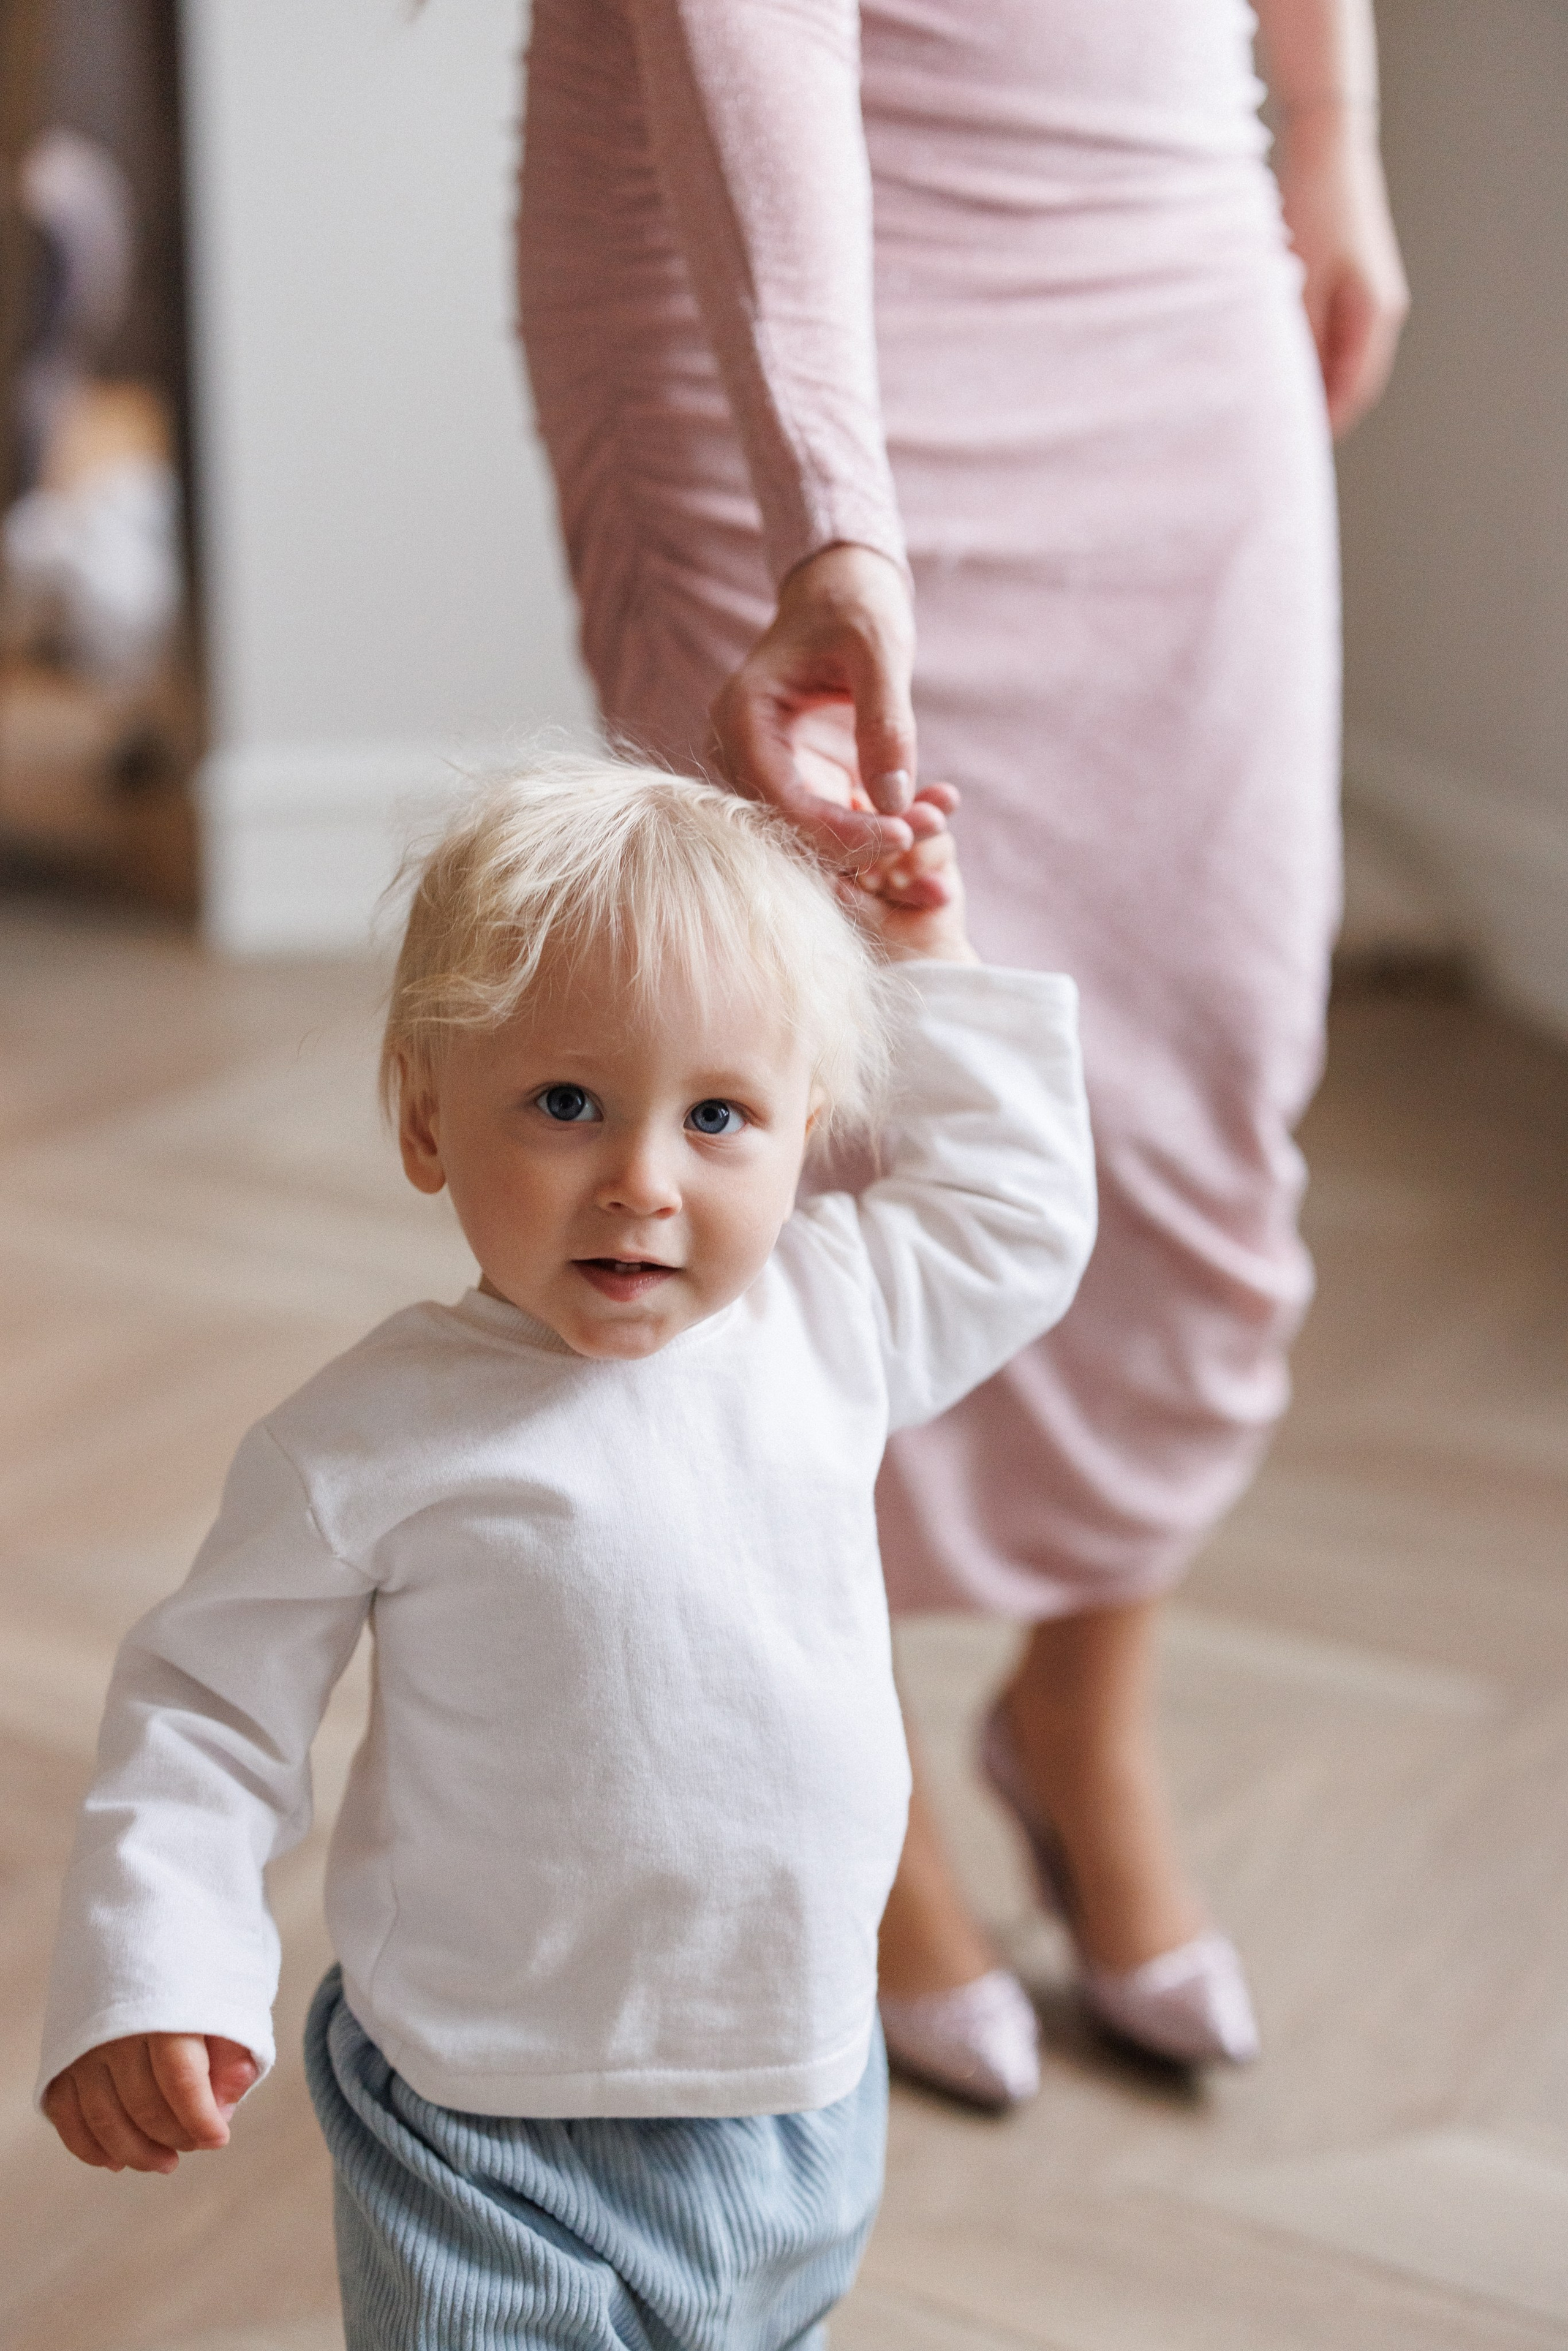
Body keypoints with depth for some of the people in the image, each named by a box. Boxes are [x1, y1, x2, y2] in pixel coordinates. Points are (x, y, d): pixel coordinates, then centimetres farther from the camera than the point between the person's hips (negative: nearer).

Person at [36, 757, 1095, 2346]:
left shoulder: (833, 1317, -6)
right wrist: (146, 1977, -20)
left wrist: (935, 969, 7)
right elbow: (211, 1704, -9)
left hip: (806, 2095, 5)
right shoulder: (374, 1439, -18)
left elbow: (1020, 1215, 12)